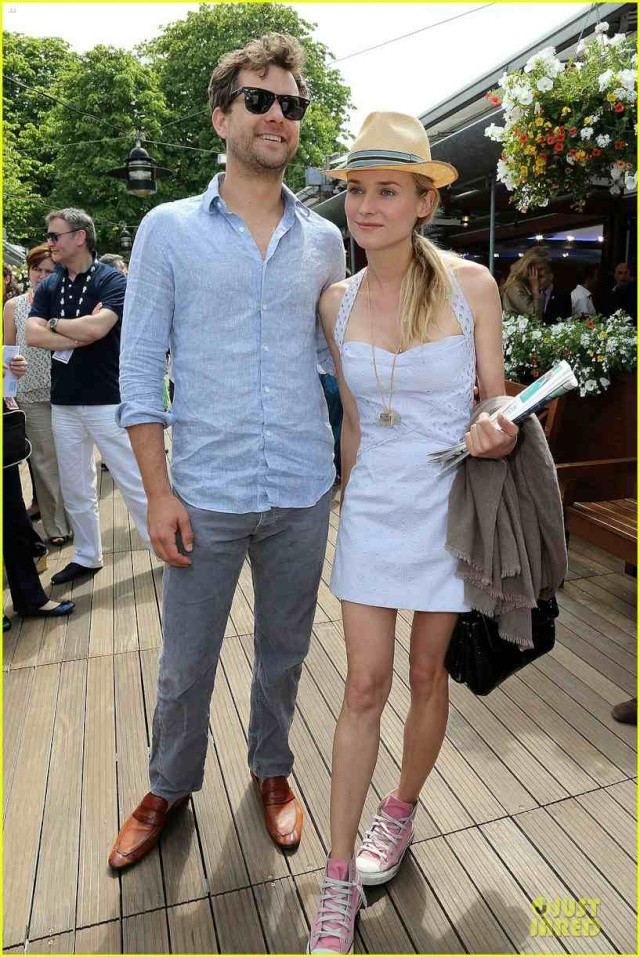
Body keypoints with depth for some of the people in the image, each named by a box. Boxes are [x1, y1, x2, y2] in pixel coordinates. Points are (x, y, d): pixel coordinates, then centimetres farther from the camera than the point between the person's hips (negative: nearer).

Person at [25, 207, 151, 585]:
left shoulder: (112, 280, -6)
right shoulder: (49, 286, 10)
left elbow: (96, 328, -21)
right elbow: (33, 335, -3)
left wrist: (54, 323, -4)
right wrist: (81, 334, -12)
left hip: (107, 401, -6)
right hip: (63, 403, 6)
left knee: (136, 483, 0)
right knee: (75, 489, 14)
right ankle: (87, 557, 28)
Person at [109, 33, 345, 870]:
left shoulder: (325, 241, 7)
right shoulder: (168, 230, -1)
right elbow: (140, 370, -3)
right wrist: (158, 492, -8)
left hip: (304, 492, 3)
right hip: (207, 494, -2)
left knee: (284, 651, 18)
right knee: (185, 664, 13)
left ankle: (271, 770, 44)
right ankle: (169, 788, 40)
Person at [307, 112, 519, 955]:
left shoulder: (470, 285, -8)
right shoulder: (337, 301, 1)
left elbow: (499, 403, -2)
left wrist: (497, 434, -25)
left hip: (447, 506, -1)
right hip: (372, 508, 2)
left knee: (428, 673, 13)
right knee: (365, 685, 4)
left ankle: (402, 813, 41)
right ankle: (339, 879, 19)